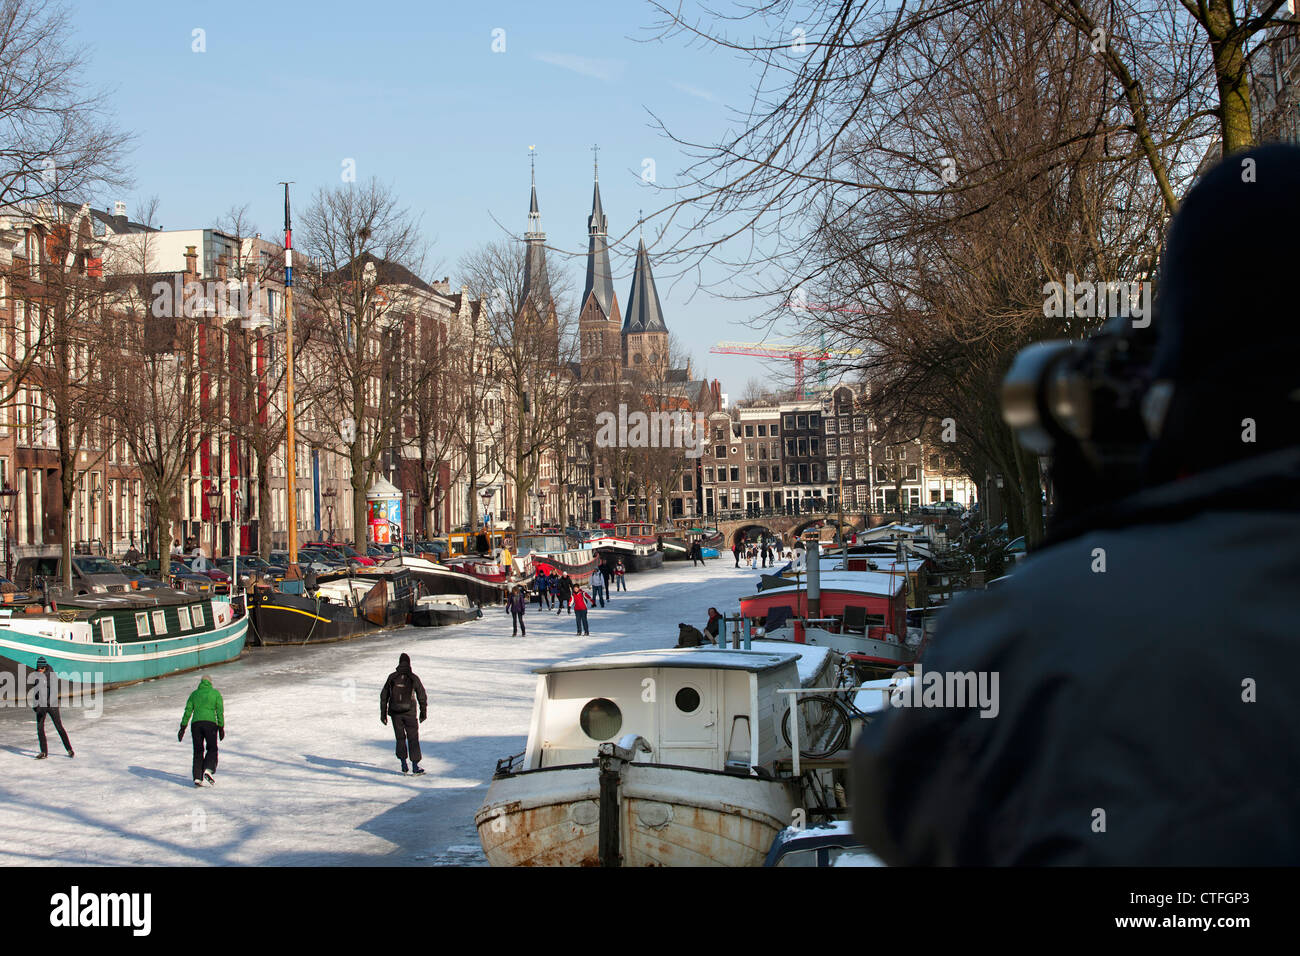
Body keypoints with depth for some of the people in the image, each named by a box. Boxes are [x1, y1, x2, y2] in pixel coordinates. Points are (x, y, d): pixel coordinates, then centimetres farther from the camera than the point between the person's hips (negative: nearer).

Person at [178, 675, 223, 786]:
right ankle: (208, 770, -19)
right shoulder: (215, 693, 10)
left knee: (198, 751, 9)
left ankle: (197, 777, -1)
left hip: (196, 723, 2)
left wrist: (183, 727, 11)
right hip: (210, 723, -2)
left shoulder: (194, 694, 17)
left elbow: (187, 711, 11)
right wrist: (221, 728, 3)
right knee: (212, 749, 6)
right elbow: (220, 711, 3)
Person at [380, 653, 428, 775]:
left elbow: (384, 696, 5)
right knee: (413, 738, 3)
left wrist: (383, 713, 13)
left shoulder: (392, 677, 1)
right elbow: (422, 696, 0)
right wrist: (423, 712, 12)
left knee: (400, 738, 15)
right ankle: (415, 766, -2)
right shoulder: (413, 678, -4)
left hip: (395, 712, 2)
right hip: (409, 712, -2)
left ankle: (403, 764, 11)